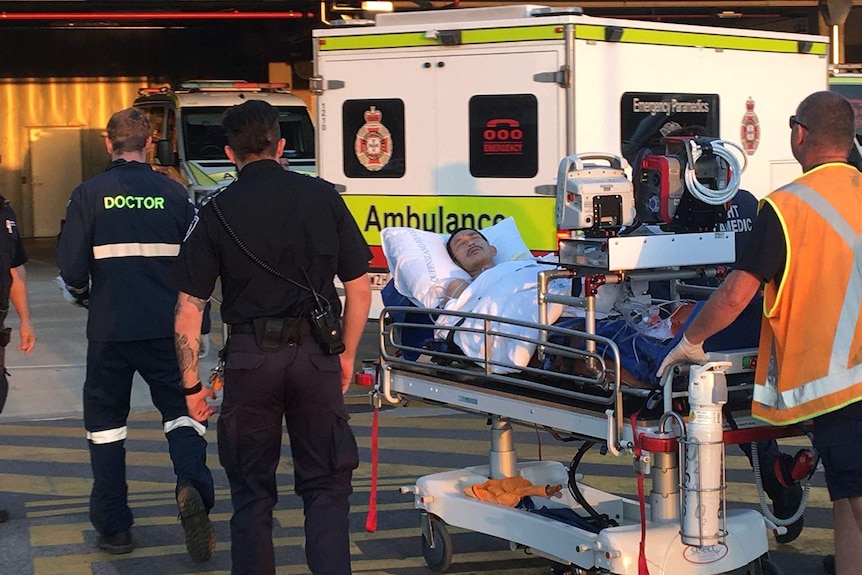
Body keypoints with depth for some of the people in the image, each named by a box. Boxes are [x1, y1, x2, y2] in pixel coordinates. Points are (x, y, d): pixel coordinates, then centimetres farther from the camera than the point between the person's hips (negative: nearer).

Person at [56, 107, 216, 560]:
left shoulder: (89, 195, -3)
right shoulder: (173, 193, 1)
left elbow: (72, 268, -6)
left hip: (109, 330, -1)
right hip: (166, 329, 1)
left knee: (105, 420, 12)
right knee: (181, 410, 10)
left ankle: (114, 528, 14)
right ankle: (193, 486, -18)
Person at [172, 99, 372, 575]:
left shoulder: (218, 212, 0)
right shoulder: (322, 197, 2)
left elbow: (189, 310, -2)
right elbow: (359, 288, 6)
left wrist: (192, 384, 7)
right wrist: (345, 356, 18)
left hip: (251, 357, 0)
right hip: (316, 354, 1)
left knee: (252, 491, 13)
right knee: (325, 486, 10)